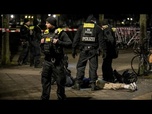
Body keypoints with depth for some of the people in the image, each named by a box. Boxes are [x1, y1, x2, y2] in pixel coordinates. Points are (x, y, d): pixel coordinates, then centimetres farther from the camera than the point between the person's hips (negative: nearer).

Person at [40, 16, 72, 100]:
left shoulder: (60, 33, -7)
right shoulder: (45, 33, 11)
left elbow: (69, 43, -13)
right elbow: (42, 48, 22)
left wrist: (59, 42, -22)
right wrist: (41, 43, 1)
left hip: (57, 61, -5)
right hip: (47, 60, 6)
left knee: (60, 80, 1)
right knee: (45, 80, 9)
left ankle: (61, 97, 15)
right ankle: (44, 97, 20)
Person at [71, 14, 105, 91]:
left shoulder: (81, 27, 9)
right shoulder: (97, 28, 5)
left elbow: (76, 39, 7)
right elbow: (100, 40, 1)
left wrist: (73, 50, 10)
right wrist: (100, 49, 4)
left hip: (83, 50, 1)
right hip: (93, 50, -1)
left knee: (80, 66, 7)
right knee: (93, 67, 4)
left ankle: (77, 84, 6)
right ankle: (93, 84, 3)